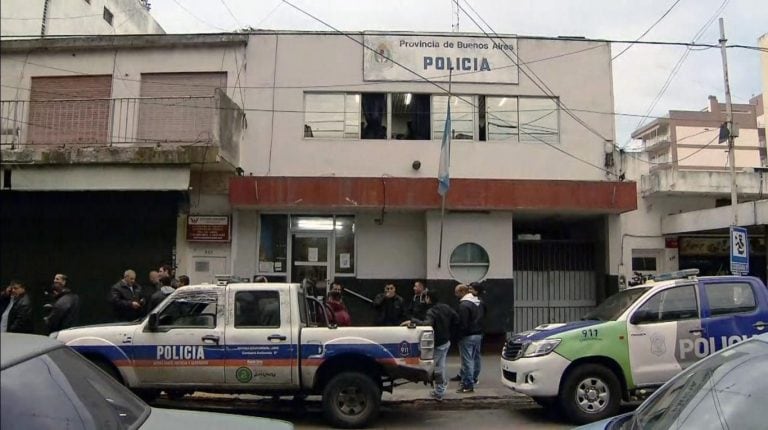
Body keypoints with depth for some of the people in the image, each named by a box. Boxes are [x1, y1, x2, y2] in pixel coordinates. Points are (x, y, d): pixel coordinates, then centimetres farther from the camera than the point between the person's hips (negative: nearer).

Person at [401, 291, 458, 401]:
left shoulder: (431, 311, -24)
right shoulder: (446, 307, 2)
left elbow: (427, 324, -42)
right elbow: (456, 319, 10)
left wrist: (412, 321, -45)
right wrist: (450, 334, 16)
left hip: (438, 344, -8)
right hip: (446, 341, 8)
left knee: (437, 367, 4)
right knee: (441, 365, 22)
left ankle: (439, 393, 12)